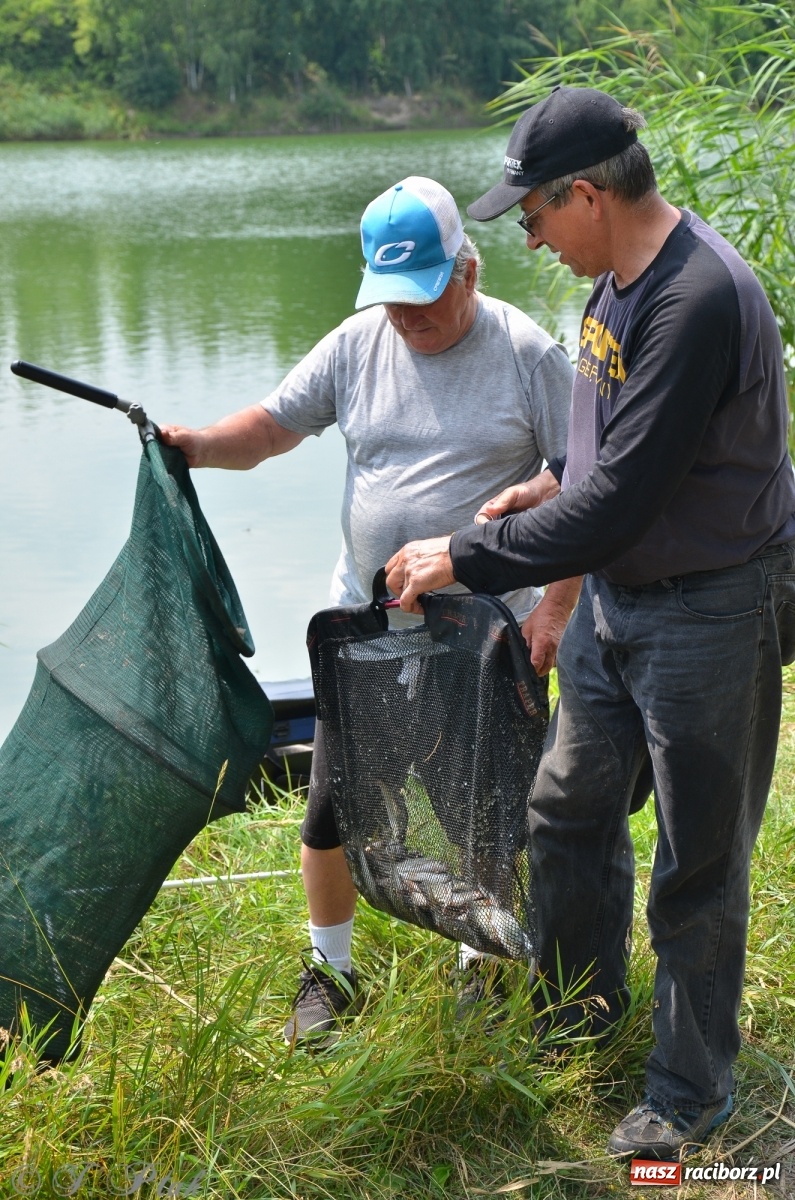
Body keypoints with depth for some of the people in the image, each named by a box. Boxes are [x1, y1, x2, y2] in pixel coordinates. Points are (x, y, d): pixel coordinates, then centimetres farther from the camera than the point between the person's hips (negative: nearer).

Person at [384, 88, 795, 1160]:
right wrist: (556, 480, 2)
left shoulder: (698, 299, -27)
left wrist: (464, 559, -21)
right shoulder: (620, 275, 4)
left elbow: (616, 503, -28)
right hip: (616, 597, 9)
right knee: (570, 807, 19)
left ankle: (690, 1094, 24)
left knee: (698, 862, 5)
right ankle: (583, 1006, 42)